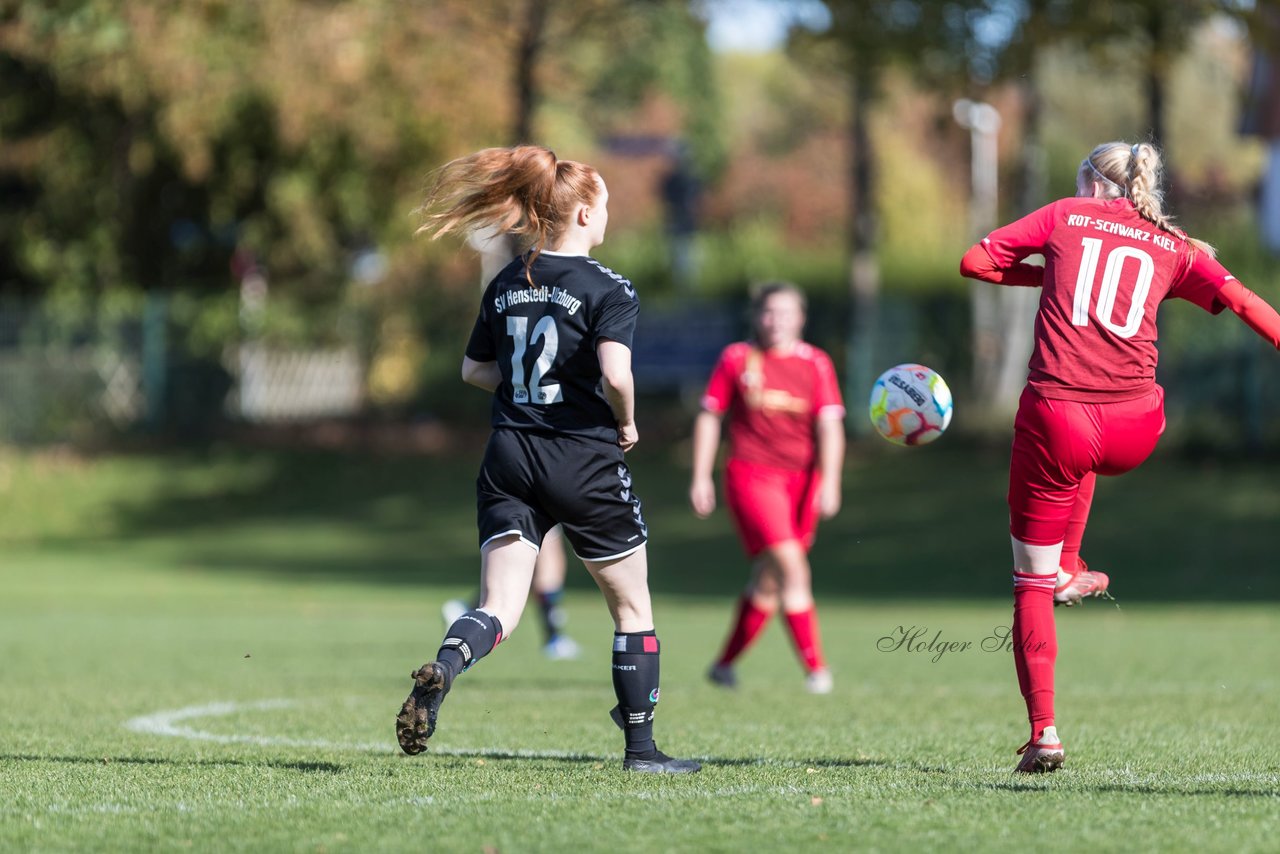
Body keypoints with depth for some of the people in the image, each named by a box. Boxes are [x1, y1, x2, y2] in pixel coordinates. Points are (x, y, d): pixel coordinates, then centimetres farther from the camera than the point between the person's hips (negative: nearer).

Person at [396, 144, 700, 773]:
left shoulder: (506, 285, 8)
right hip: (586, 462, -4)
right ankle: (640, 748, 18)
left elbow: (474, 369, 15)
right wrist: (626, 423, -5)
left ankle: (441, 672, -35)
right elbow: (615, 374, -23)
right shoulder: (609, 290, -10)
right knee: (633, 607, 14)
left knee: (499, 608, -2)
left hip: (510, 461, 4)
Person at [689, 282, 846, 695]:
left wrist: (829, 482, -12)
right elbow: (709, 416, 7)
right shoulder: (736, 358, 2)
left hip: (801, 478, 3)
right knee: (791, 567, -16)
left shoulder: (815, 364, 5)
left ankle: (725, 664, 24)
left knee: (768, 582, 9)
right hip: (751, 475, -3)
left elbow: (829, 425, -1)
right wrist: (701, 477, 2)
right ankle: (815, 668, -15)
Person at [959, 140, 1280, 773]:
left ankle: (1043, 730, -1)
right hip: (1134, 431, 3)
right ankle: (1069, 569, 37)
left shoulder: (1065, 217, 10)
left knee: (1031, 582, 8)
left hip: (1056, 421, -3)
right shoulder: (1174, 247, 14)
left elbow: (974, 262, 9)